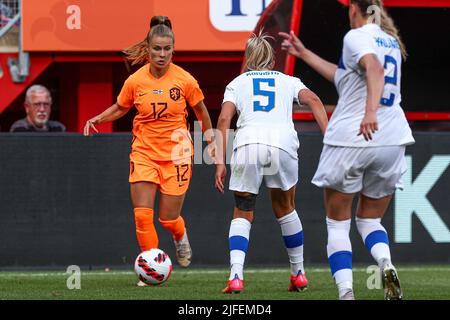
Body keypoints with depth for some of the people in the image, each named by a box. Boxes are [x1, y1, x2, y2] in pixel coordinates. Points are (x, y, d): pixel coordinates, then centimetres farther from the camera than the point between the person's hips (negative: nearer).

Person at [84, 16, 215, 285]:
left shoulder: (185, 80, -9)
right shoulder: (135, 81, -6)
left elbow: (201, 111, 7)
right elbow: (120, 108, 12)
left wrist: (210, 142, 14)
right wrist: (97, 119, -4)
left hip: (176, 153, -1)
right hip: (144, 152, 1)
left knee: (168, 217, 1)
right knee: (142, 214, -10)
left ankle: (180, 237, 38)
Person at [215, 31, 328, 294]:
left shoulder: (237, 83, 24)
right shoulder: (288, 81, 26)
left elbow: (224, 119, 8)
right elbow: (313, 100, 6)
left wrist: (221, 161, 5)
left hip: (248, 143, -1)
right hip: (283, 143, 1)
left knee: (242, 214, 11)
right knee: (284, 208, 23)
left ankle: (236, 276, -8)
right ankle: (298, 273, 26)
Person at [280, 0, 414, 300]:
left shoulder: (356, 37, -6)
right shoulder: (391, 42, 17)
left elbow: (374, 68, -28)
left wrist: (370, 111, -42)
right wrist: (304, 53, 34)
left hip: (349, 140, -6)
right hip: (392, 140, 6)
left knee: (338, 224, 6)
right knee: (370, 220, 17)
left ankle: (346, 292, -10)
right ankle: (385, 263, -15)